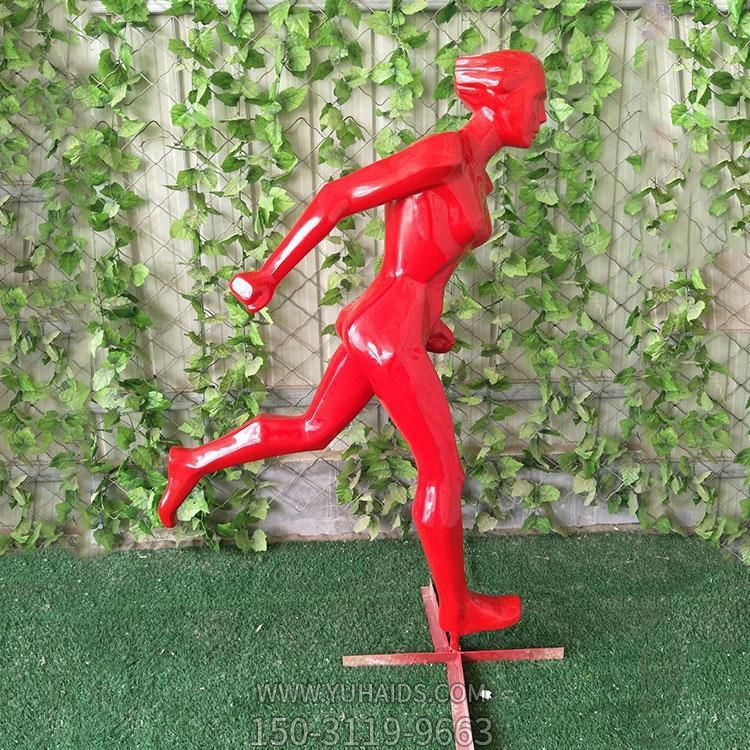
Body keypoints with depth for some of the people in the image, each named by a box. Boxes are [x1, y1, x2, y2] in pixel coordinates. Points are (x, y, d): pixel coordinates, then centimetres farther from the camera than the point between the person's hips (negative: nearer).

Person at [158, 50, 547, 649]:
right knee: (444, 471, 3)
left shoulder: (474, 177, 14)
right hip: (389, 336, -10)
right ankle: (458, 610, 21)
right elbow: (338, 197, -17)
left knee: (314, 431, 23)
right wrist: (269, 275, -15)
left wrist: (429, 321, 17)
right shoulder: (443, 152, -17)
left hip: (384, 327, 10)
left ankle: (194, 464, 36)